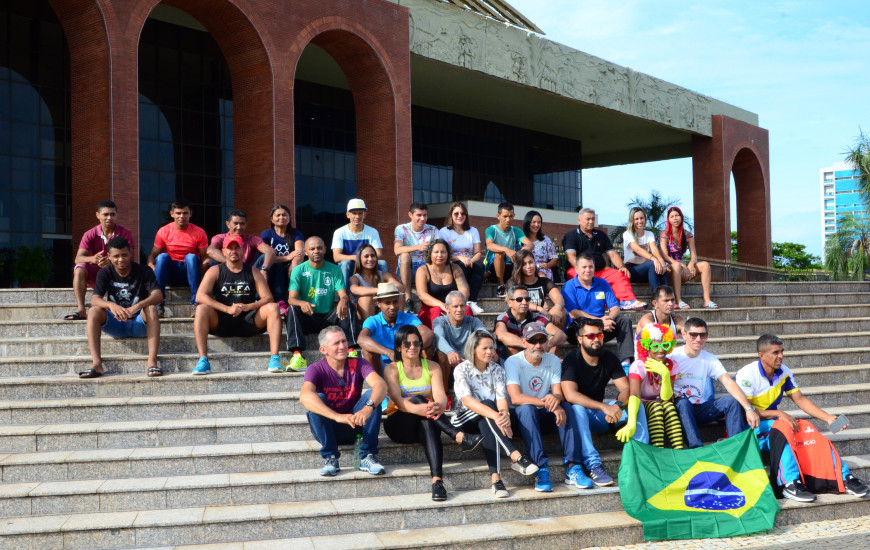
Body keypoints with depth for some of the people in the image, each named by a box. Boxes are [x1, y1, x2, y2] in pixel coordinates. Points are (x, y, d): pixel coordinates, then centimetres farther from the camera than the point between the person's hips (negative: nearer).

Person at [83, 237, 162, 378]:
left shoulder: (143, 271, -7)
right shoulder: (104, 273, -2)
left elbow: (158, 295, -22)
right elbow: (94, 299, -16)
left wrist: (137, 307, -41)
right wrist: (111, 305, -40)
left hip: (139, 324, -2)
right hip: (116, 325, 2)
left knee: (151, 309, -32)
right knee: (94, 311, -25)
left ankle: (152, 361, -41)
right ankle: (96, 363, -34)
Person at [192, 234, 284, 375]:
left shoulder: (253, 273, 9)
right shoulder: (215, 271, 5)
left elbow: (268, 298, 0)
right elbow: (200, 296, -11)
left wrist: (248, 307, -20)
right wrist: (228, 309, -22)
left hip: (248, 322, 1)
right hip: (221, 323, -1)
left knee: (273, 307, -21)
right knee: (202, 309, -28)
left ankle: (274, 359, -30)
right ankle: (203, 361, -33)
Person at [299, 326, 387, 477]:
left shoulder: (358, 364, -5)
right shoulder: (316, 369, -12)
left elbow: (381, 384, -24)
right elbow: (305, 396, -34)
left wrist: (368, 407, -46)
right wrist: (338, 416, -47)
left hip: (355, 427, 2)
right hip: (328, 429, -1)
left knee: (371, 395, -22)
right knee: (318, 399, -27)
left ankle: (368, 456, -22)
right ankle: (330, 457, -22)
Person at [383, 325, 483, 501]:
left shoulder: (432, 367, 8)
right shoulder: (392, 369, 1)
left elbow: (440, 395, -9)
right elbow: (397, 400, -16)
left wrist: (439, 406, -36)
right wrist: (418, 408, -39)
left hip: (426, 423, 1)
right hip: (398, 425, -1)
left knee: (428, 424, -37)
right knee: (418, 398, -32)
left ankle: (437, 480, -51)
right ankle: (459, 437, -44)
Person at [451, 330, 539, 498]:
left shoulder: (497, 369, 6)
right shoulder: (462, 370, -9)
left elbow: (502, 398, -7)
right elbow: (467, 400, -25)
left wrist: (504, 415, -33)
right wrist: (495, 415, -39)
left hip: (487, 420, 4)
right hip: (465, 420, -4)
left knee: (486, 425, -34)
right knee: (488, 403, -34)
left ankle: (495, 478, -47)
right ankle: (516, 457, -47)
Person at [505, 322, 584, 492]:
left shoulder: (553, 361, 3)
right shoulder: (513, 362, -12)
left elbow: (559, 393, -5)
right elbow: (516, 398, -24)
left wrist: (555, 399, -32)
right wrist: (548, 403, -33)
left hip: (544, 415, 4)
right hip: (520, 417, -4)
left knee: (565, 408, -25)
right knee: (526, 408, -36)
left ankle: (573, 468, -29)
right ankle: (541, 471, -40)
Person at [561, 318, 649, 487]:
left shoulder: (609, 359, 2)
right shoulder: (571, 361, -15)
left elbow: (626, 389, -5)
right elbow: (570, 395, -29)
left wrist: (617, 405, -29)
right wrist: (605, 407, -37)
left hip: (600, 416, 5)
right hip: (580, 415, -5)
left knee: (636, 406, -15)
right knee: (577, 409, -38)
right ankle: (593, 465, -42)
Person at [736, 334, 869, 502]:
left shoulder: (784, 372, 6)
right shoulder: (746, 375, -15)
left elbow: (800, 399, 6)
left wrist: (828, 418, -5)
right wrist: (778, 414, -27)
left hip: (774, 422, 6)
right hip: (752, 427, -6)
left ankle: (845, 478, -17)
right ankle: (791, 484, -42)